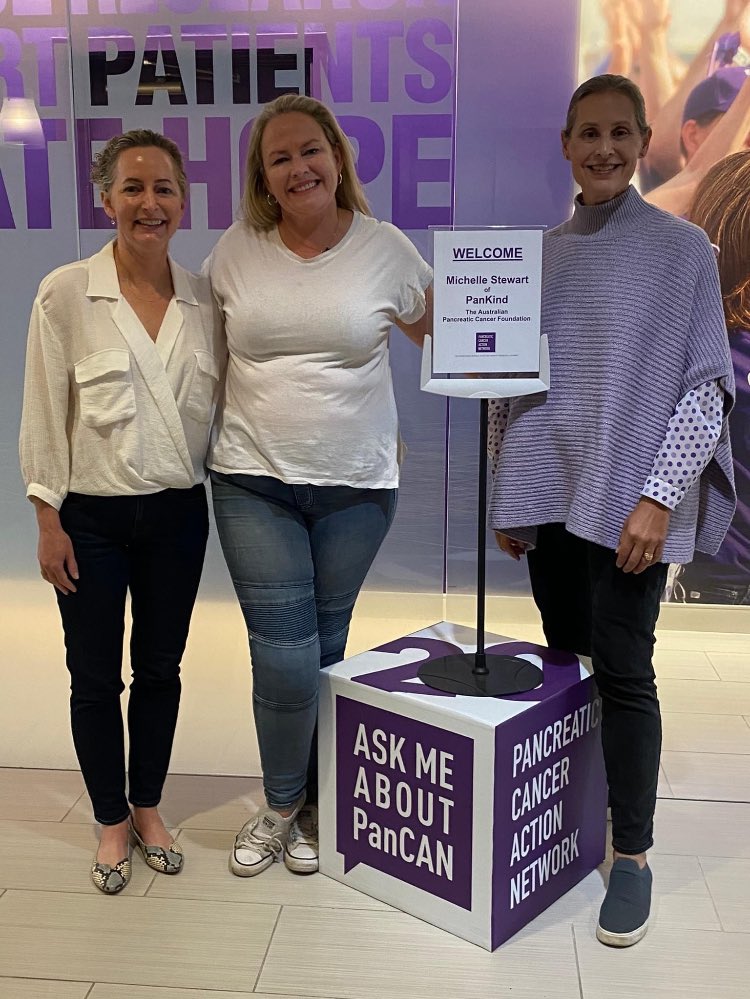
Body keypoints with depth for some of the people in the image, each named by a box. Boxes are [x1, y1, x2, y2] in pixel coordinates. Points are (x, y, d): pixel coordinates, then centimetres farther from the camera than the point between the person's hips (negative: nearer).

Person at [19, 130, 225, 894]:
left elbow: (220, 401, 6)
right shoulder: (65, 294, -8)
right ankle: (111, 822, 30)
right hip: (93, 517, -2)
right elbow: (43, 415, -6)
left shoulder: (204, 298, 0)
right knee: (95, 677, 9)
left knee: (160, 668, 15)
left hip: (177, 514, 3)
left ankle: (147, 808, 35)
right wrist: (47, 522, -8)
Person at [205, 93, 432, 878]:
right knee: (285, 658, -6)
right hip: (254, 480, 0)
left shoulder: (384, 248, 0)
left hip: (356, 483, 0)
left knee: (325, 649, 11)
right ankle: (280, 804, 21)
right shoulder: (237, 250, 2)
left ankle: (314, 806, 32)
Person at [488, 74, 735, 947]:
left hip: (628, 503, -4)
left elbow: (708, 383, -4)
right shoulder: (539, 253, 11)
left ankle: (632, 854, 12)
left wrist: (659, 495, -13)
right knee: (562, 658, 10)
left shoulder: (682, 249, 0)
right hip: (547, 496, 4)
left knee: (622, 670, -3)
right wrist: (507, 493, 10)